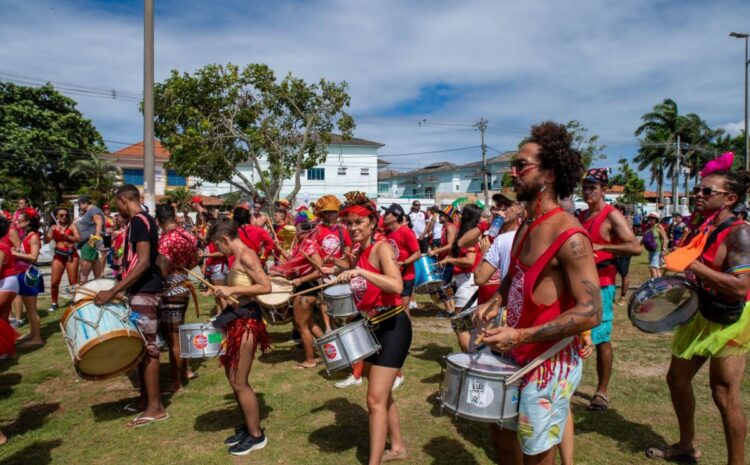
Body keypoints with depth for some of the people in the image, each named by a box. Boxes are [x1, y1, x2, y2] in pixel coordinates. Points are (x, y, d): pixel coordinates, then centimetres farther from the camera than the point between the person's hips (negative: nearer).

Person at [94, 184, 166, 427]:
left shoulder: (138, 221, -15)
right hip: (144, 289, 10)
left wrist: (113, 291, -26)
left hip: (143, 291, -10)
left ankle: (156, 407, 2)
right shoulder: (145, 220, 16)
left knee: (147, 347, -5)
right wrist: (120, 288, 29)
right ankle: (145, 398, 25)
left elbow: (143, 262, -25)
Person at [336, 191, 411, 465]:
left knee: (375, 400, -7)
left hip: (392, 327, -9)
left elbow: (397, 286, -32)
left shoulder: (381, 248, -15)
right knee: (383, 396, 19)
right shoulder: (357, 254, 9)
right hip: (371, 329, 9)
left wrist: (360, 272, -34)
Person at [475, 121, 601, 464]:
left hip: (550, 364, -8)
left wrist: (520, 335, -28)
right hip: (518, 358, 8)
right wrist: (495, 303, 2)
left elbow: (591, 312, -25)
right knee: (502, 435, 23)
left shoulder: (568, 235, -22)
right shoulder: (526, 226, 6)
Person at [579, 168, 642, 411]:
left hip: (601, 284, -7)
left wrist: (601, 246, -27)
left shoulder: (612, 216, -10)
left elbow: (635, 247, -21)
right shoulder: (582, 215, 13)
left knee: (601, 339, -1)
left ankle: (602, 392, 10)